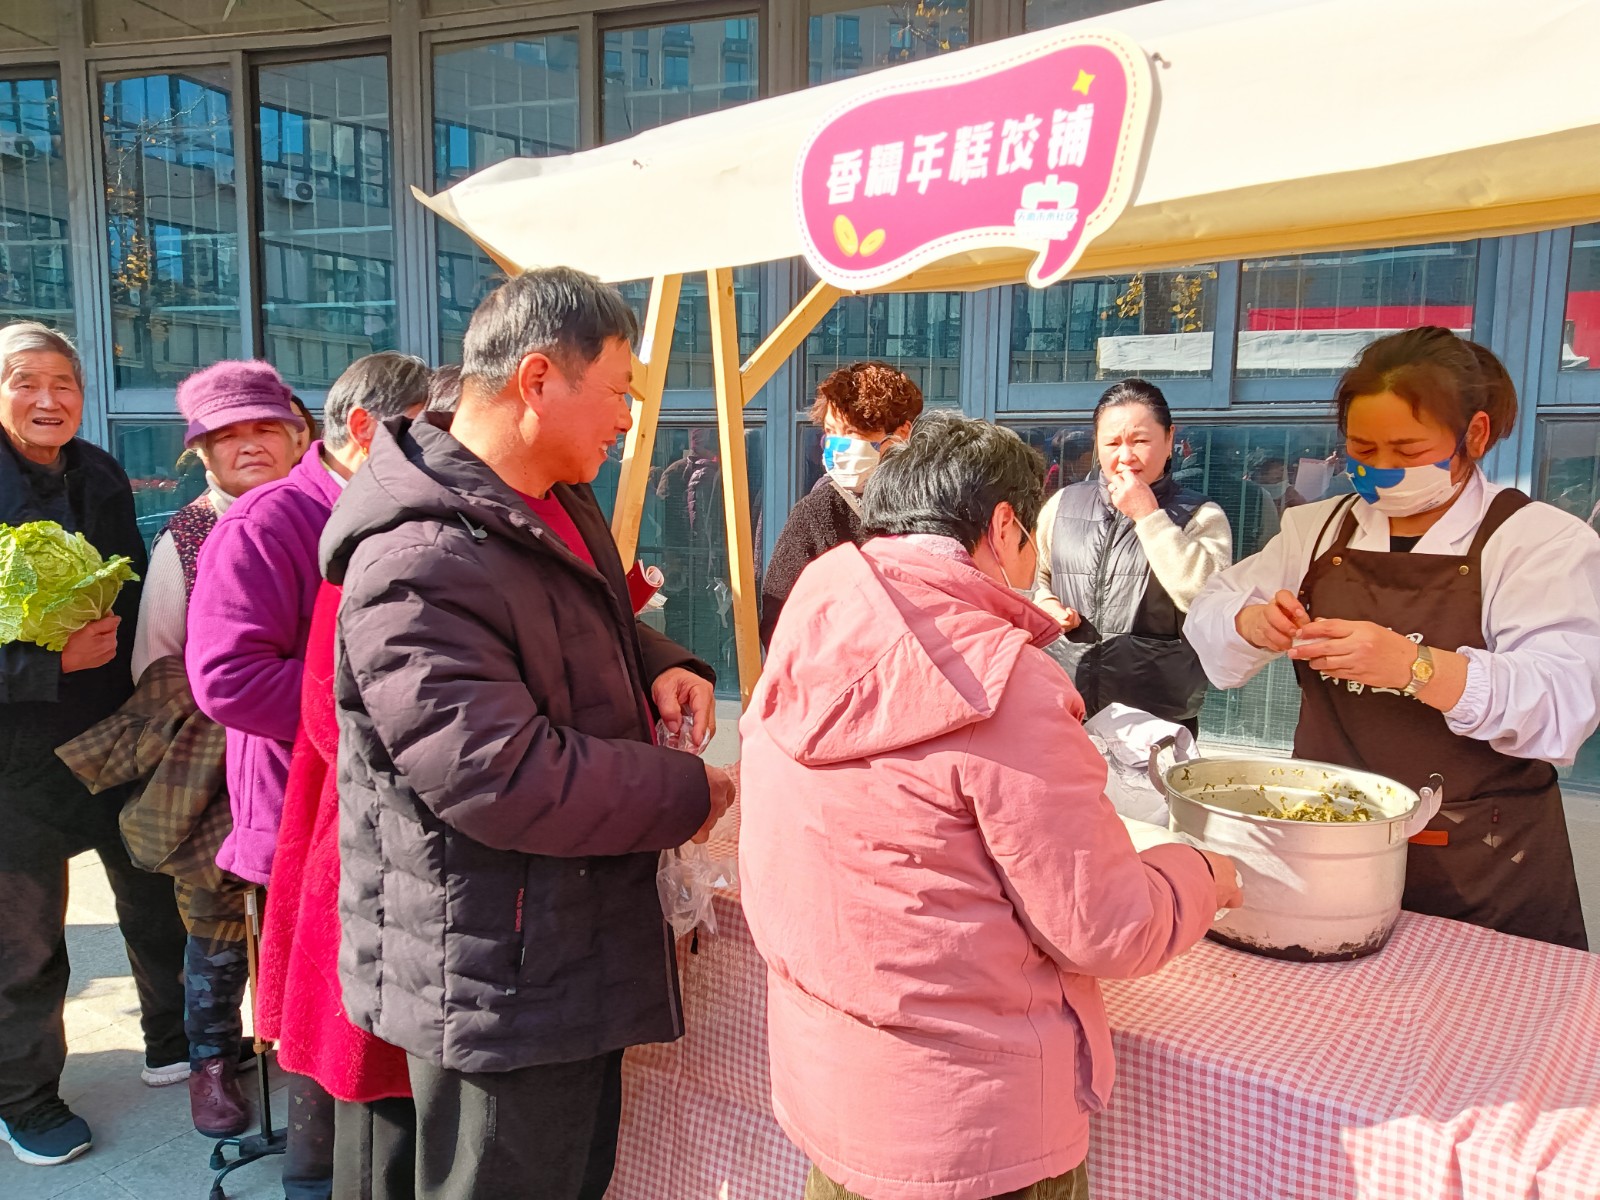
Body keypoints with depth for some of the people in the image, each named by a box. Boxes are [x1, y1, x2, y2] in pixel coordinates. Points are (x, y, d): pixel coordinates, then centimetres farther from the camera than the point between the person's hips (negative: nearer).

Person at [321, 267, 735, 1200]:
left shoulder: (557, 502, 6)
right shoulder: (420, 565, -26)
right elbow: (499, 776, -31)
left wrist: (658, 665, 0)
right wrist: (690, 795, -18)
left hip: (579, 943, 10)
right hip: (495, 981, -9)